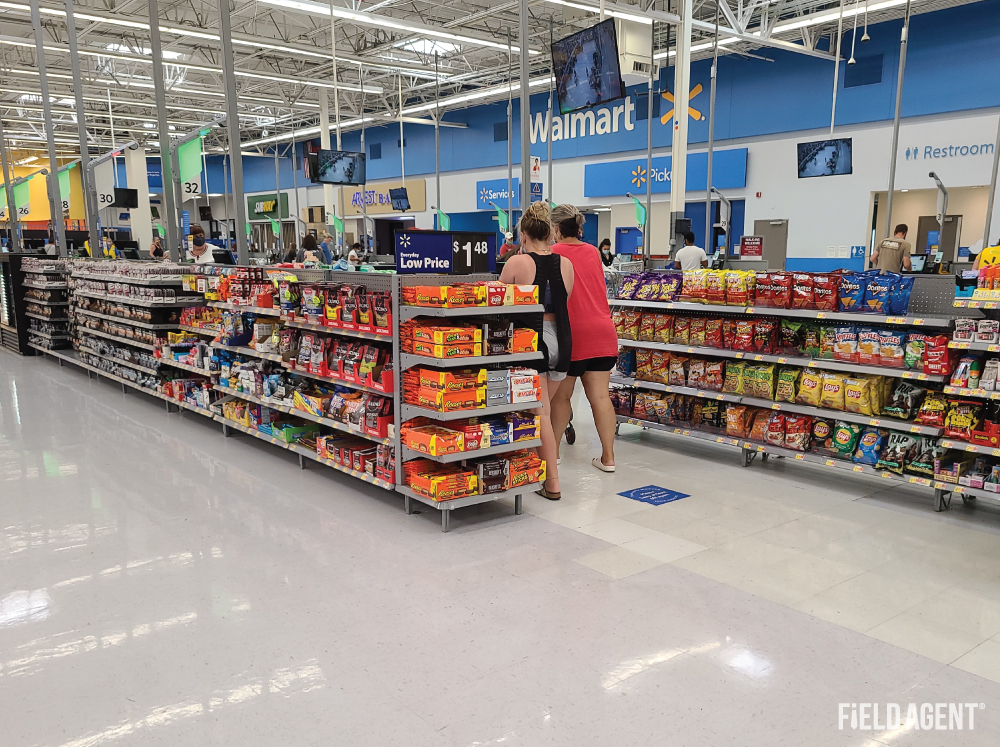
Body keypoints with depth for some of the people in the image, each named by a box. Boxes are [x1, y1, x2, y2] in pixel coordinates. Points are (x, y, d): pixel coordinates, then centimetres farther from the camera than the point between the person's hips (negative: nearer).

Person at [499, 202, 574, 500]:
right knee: (543, 405, 18)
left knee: (540, 411, 0)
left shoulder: (516, 263, -9)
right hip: (560, 338, 5)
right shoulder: (566, 264, 3)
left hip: (532, 338, -5)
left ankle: (552, 483, 1)